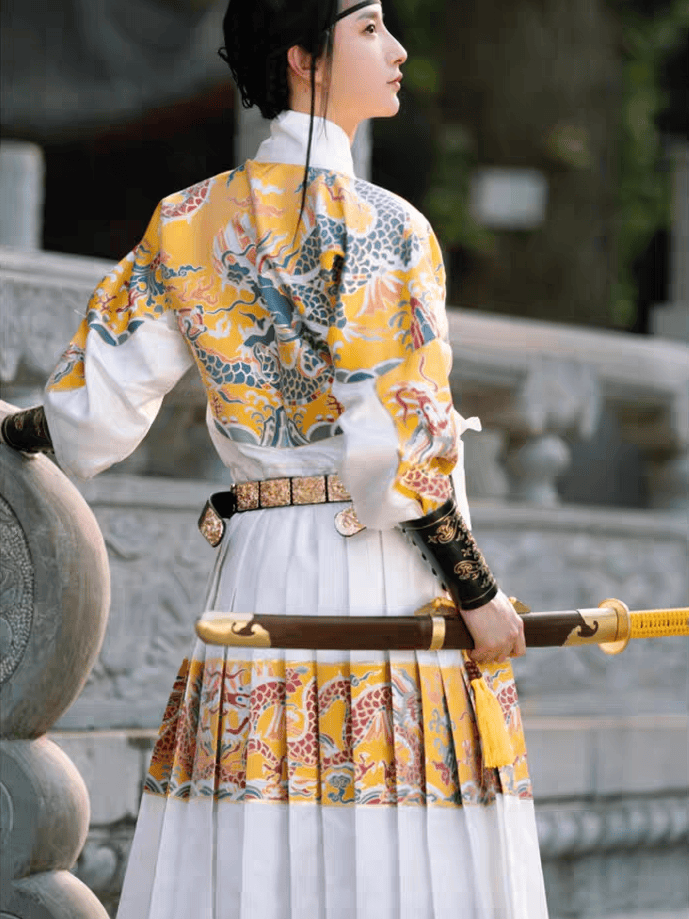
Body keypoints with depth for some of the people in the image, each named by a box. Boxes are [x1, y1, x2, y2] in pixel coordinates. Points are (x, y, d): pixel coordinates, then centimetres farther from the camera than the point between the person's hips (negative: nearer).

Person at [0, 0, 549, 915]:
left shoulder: (186, 225, 10)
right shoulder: (376, 227, -9)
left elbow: (91, 417, 12)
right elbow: (400, 443, -15)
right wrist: (478, 593, -7)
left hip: (256, 571, 7)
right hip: (385, 572, -6)